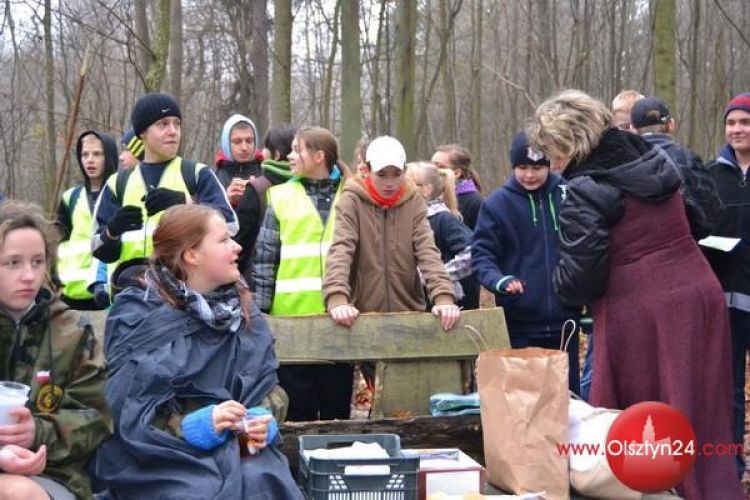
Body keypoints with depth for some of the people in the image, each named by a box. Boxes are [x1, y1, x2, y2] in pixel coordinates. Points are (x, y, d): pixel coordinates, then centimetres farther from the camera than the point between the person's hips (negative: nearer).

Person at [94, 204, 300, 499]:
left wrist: (264, 421, -8)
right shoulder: (136, 316, -5)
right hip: (164, 456, -4)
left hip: (238, 448, 4)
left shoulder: (245, 312, 11)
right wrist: (192, 427, -23)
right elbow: (124, 411, -10)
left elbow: (268, 385, 14)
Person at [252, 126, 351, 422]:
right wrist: (259, 309, -3)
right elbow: (265, 257, 3)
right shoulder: (282, 197, 5)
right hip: (292, 314, 0)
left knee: (337, 403, 9)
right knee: (297, 406, 5)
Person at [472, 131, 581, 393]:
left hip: (564, 319, 2)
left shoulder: (567, 195, -1)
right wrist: (500, 280, -22)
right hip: (519, 324, -1)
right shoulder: (498, 203, -4)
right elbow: (481, 254, -4)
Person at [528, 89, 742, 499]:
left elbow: (579, 276, -16)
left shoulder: (584, 191, -13)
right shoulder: (654, 161, 10)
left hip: (641, 312, -7)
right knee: (700, 417, 12)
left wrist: (562, 285, 4)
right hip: (700, 293, 7)